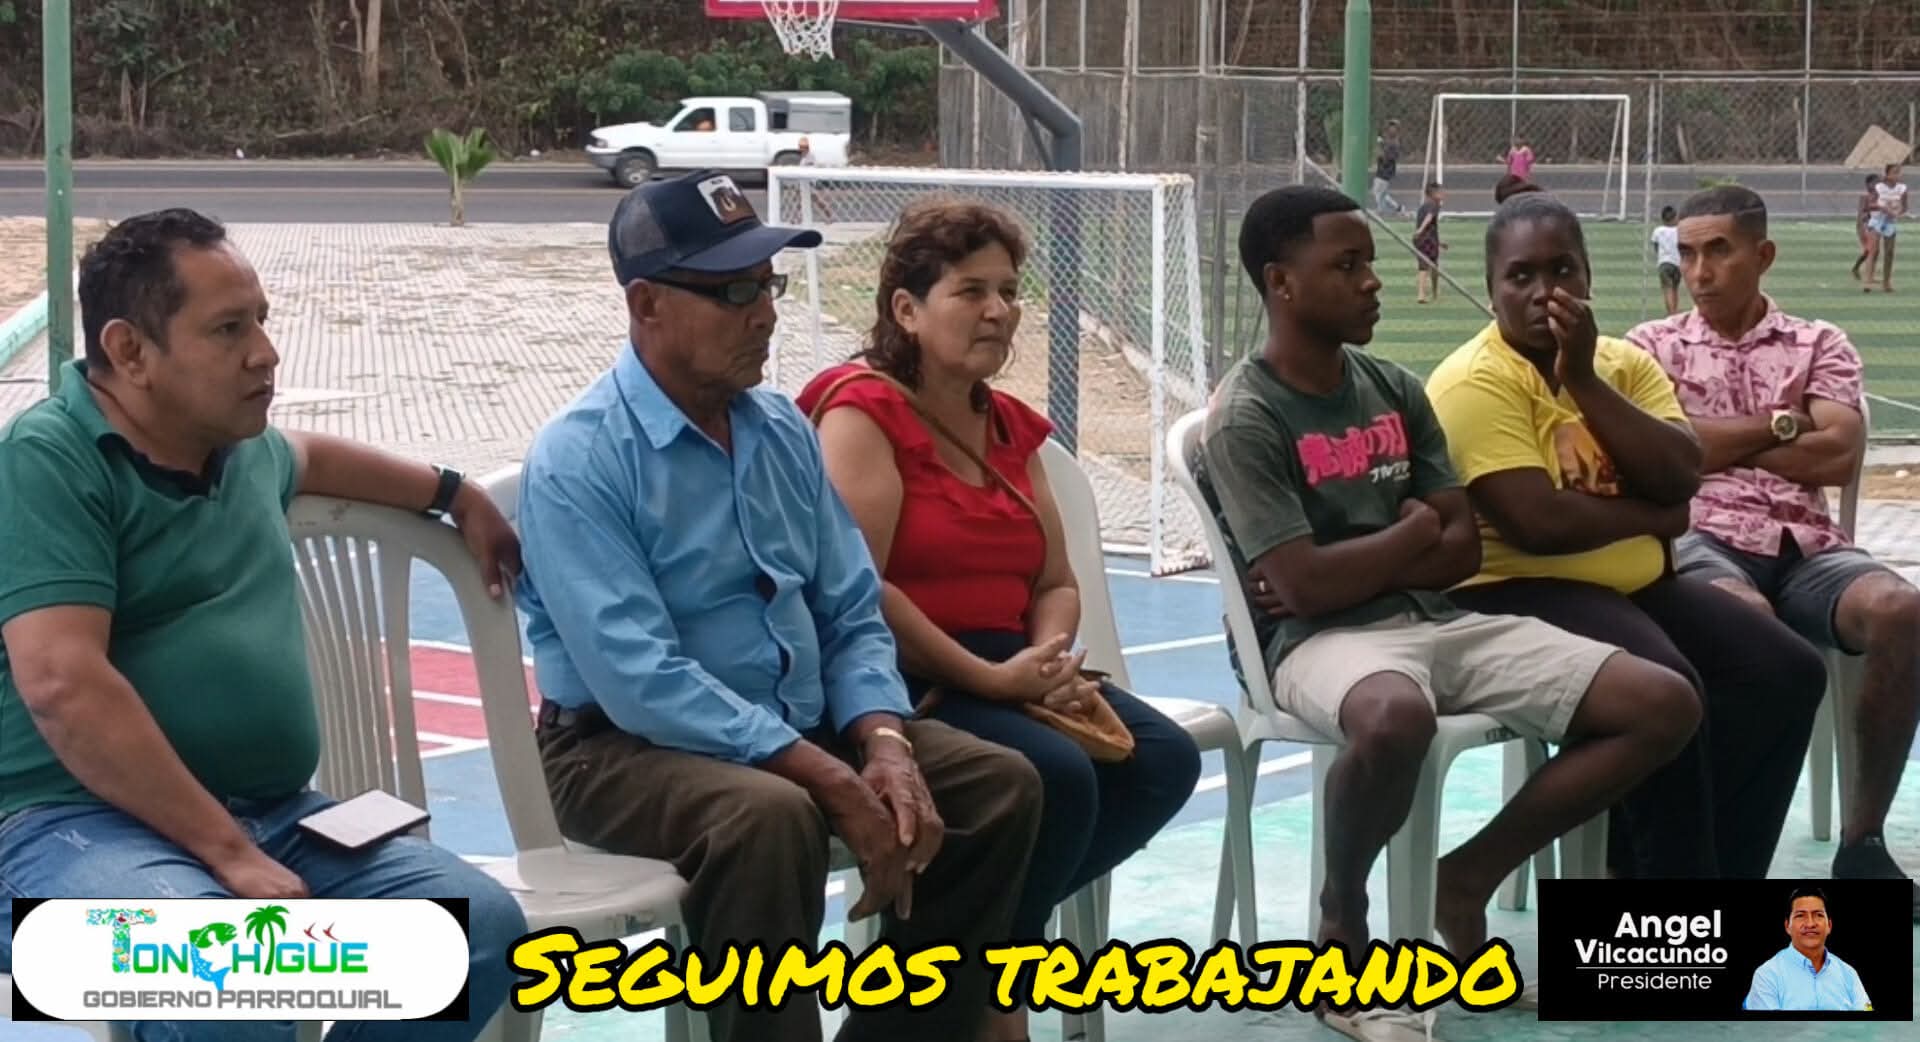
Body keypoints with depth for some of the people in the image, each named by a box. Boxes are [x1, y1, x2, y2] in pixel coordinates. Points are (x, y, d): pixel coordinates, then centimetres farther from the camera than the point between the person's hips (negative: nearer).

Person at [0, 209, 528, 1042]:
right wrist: (228, 854, -24)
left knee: (484, 926, -12)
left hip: (273, 813, 9)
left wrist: (452, 495, 48)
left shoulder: (240, 444, 16)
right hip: (82, 820, -8)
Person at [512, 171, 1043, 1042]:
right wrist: (834, 781, -27)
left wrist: (883, 745, -13)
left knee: (999, 785, -6)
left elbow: (852, 614, 9)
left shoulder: (782, 429, 7)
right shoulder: (578, 460, -15)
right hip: (630, 746, -7)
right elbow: (640, 683, -25)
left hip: (803, 726, 7)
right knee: (769, 817, -36)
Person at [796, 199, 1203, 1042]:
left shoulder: (1009, 426, 16)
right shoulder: (861, 409, -10)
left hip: (1004, 676, 8)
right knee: (1056, 776, -29)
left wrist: (1051, 663, -8)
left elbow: (1055, 583, 15)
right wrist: (990, 677, -20)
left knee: (1162, 758, -13)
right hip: (898, 683, -8)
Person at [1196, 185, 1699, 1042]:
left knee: (1665, 705, -8)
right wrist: (1413, 532, 0)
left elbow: (1465, 548, 8)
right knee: (1396, 717, -45)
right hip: (1324, 641, -7)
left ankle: (1468, 878, 5)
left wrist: (1352, 566, -9)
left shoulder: (1396, 390, 14)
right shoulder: (1245, 419, -7)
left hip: (1437, 620, 7)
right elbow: (1306, 588, -16)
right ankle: (1343, 923, -14)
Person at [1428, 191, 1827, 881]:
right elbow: (1538, 524, -23)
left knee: (1787, 671, -7)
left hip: (1638, 583, 8)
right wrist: (1652, 517, -6)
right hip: (1519, 593, -8)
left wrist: (1585, 380, -12)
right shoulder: (1475, 382, -12)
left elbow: (1680, 479, -5)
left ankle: (1655, 862, -2)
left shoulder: (1625, 364, 11)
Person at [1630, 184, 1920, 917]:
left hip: (1805, 546, 2)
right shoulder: (1653, 345, 15)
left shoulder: (1820, 344, 17)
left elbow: (1839, 457, 0)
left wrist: (1716, 442, 2)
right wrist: (1782, 426, 3)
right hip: (1699, 540, -2)